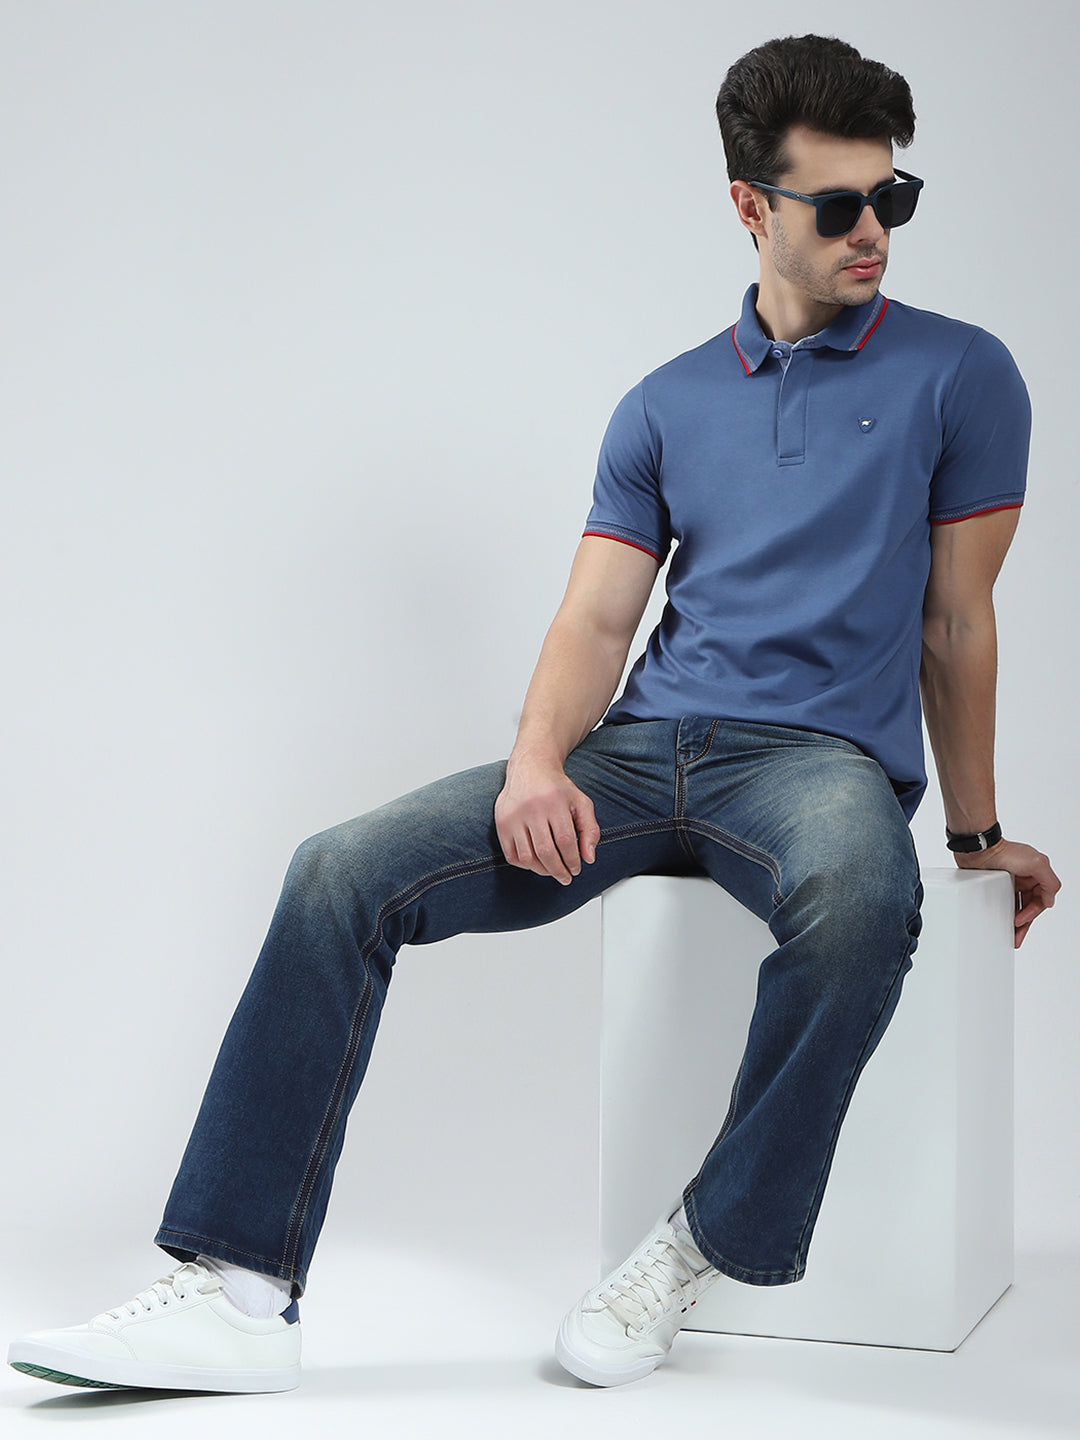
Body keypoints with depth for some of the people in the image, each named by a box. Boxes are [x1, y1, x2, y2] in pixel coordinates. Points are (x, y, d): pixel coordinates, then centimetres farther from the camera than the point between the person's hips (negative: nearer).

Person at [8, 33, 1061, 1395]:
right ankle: (240, 1291, -18)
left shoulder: (958, 375, 8)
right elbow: (596, 617, 9)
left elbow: (957, 624, 9)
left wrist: (977, 833, 14)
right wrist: (536, 761, -11)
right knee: (346, 871, -17)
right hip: (640, 747, 4)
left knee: (859, 900, -41)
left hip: (821, 755, -3)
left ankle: (705, 1244, -19)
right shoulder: (666, 404, 16)